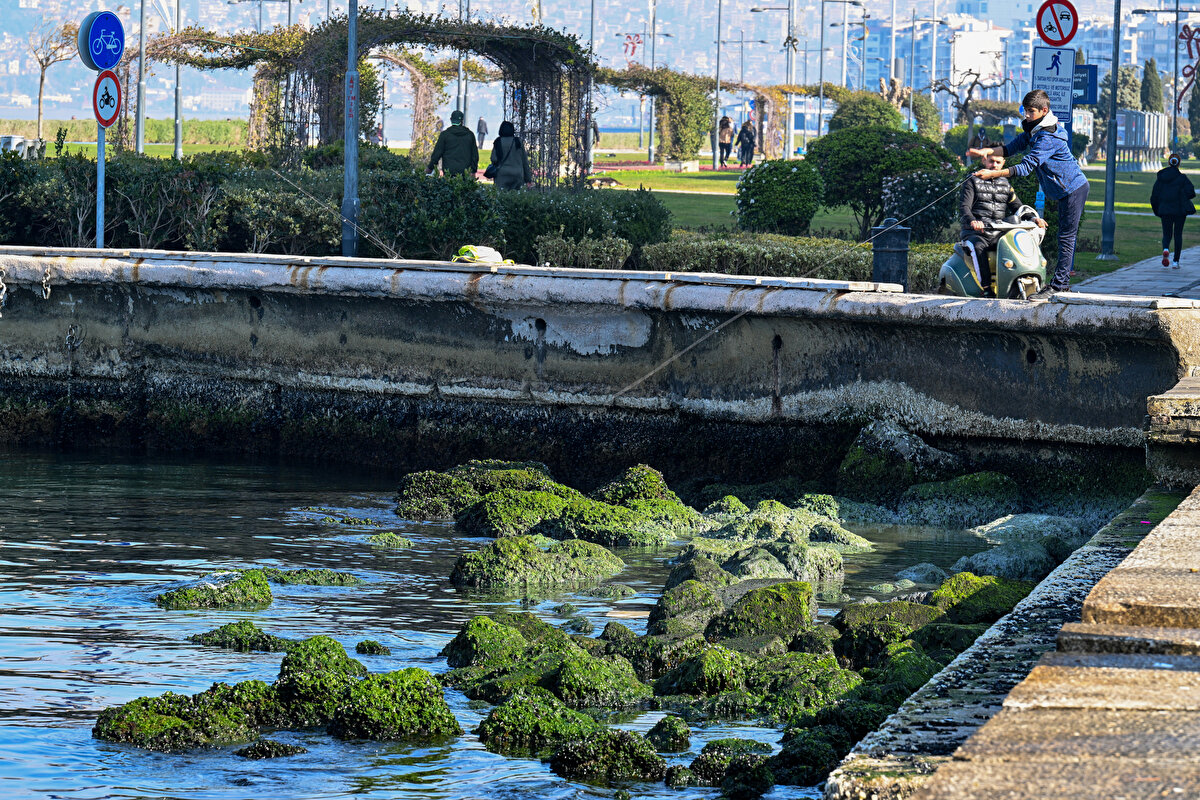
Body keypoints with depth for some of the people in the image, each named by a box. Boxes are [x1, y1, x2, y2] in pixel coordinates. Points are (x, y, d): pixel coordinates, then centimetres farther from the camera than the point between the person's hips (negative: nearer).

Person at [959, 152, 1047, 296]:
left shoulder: (1006, 185, 22)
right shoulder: (972, 181, 8)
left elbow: (1017, 207, 18)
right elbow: (964, 207, -6)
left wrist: (1034, 218, -3)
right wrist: (972, 221, -29)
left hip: (998, 234, 4)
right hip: (975, 233, -4)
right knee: (978, 247, -38)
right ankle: (986, 287, -41)